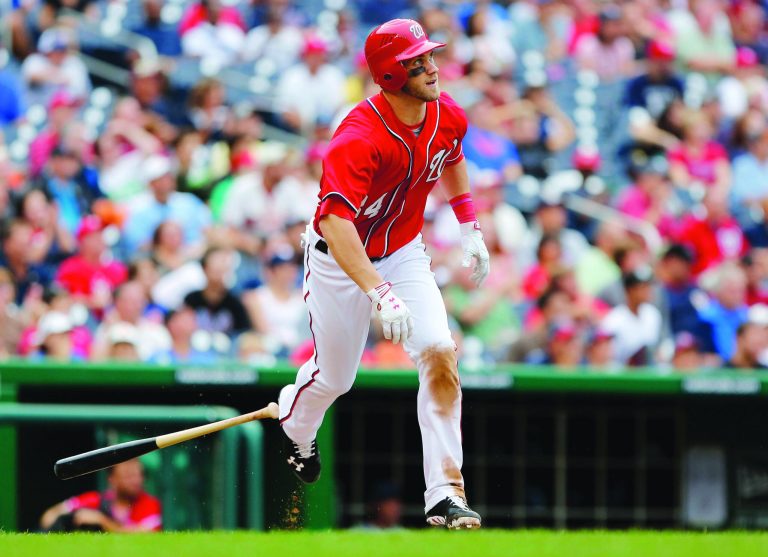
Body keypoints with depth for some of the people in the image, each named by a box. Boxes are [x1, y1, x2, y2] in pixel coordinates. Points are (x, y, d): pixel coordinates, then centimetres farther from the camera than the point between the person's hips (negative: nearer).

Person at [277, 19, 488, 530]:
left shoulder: (446, 116, -12)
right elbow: (335, 221, -45)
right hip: (339, 259, -4)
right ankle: (296, 431, 49)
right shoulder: (360, 138, -34)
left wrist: (469, 227, 10)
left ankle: (445, 494, -15)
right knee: (335, 376, 11)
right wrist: (379, 294, -54)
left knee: (439, 353, -16)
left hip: (403, 253, 5)